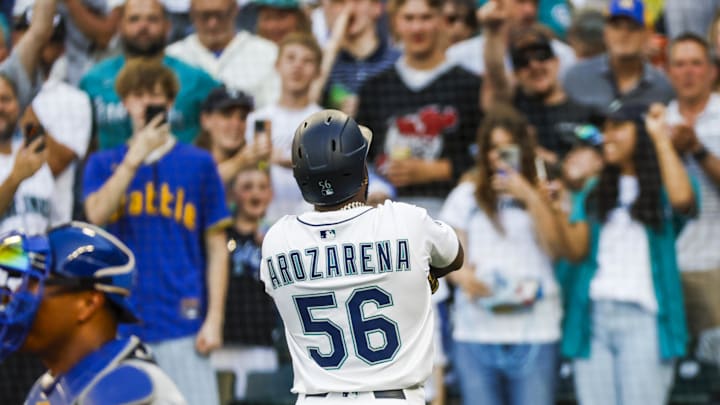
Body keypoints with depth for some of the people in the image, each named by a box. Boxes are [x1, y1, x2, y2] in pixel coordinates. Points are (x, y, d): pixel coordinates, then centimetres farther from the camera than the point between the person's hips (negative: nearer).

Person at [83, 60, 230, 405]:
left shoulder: (198, 163, 6)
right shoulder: (103, 165, 12)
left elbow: (216, 248, 5)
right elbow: (96, 214, -8)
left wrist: (214, 319, -3)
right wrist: (136, 157, -10)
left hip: (182, 324, -2)